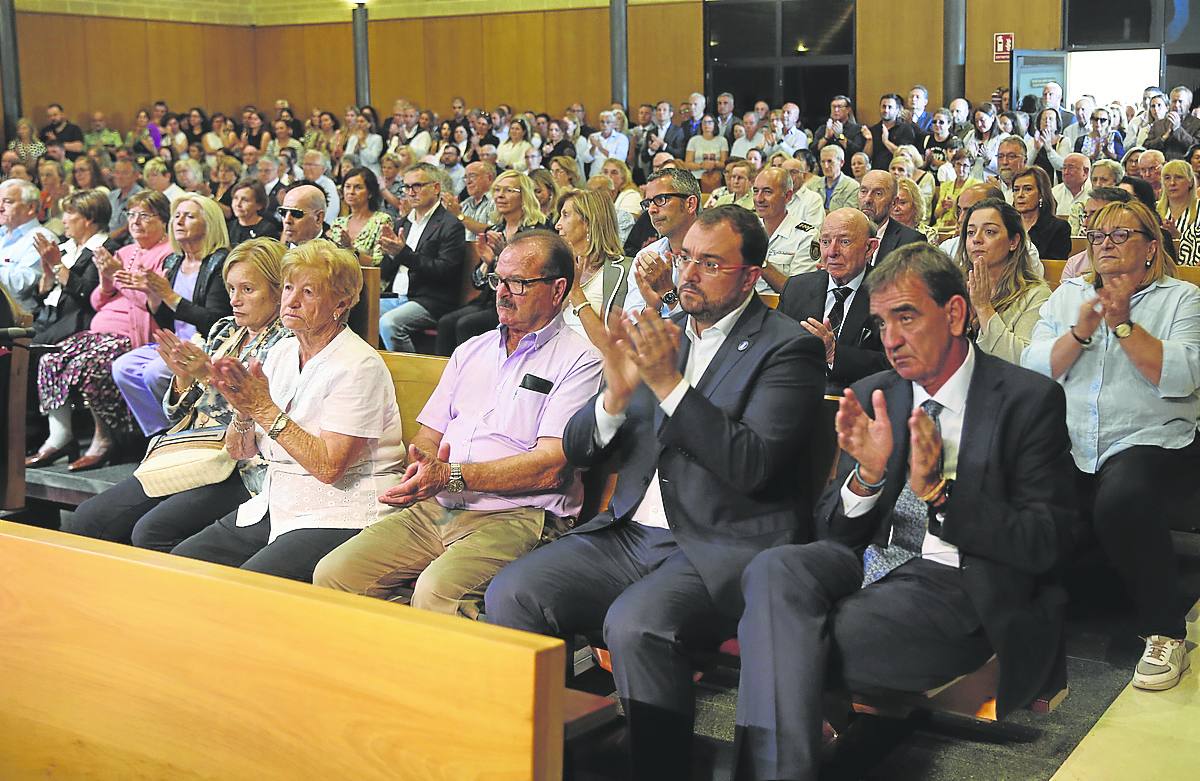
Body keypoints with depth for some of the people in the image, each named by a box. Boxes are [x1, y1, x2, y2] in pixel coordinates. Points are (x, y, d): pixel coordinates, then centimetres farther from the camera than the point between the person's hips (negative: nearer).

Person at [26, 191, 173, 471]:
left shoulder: (169, 254, -1)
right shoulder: (124, 253, 24)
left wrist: (120, 273, -12)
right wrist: (106, 280, 3)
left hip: (134, 336, -8)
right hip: (101, 329, 8)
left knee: (87, 366, -30)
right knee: (49, 361, -12)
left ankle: (104, 439, -14)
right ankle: (59, 437, -9)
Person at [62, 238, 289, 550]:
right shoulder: (223, 331, 16)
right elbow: (178, 415, 16)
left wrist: (211, 376, -22)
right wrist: (183, 375, -5)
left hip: (242, 470, -8)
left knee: (151, 532, -28)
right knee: (84, 521, -4)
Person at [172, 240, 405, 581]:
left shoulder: (358, 366, -13)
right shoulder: (282, 351, 10)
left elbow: (329, 466, -21)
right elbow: (238, 451, 9)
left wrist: (264, 407, -19)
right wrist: (244, 409, -13)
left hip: (338, 517, -8)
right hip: (275, 507, 8)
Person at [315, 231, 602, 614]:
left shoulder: (579, 360, -1)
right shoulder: (471, 351, 23)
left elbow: (550, 467, -12)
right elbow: (428, 434, 22)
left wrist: (450, 476, -17)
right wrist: (424, 465, -5)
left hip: (517, 515, -6)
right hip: (436, 508, 7)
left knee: (436, 591, -34)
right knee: (333, 573, -11)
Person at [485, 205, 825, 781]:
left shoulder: (787, 349, -2)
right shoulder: (660, 336, 15)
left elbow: (753, 466, -16)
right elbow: (577, 451, 12)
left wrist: (670, 383, -18)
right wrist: (616, 393, -9)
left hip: (721, 549, -6)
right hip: (631, 534, 6)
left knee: (635, 622, -33)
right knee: (511, 593, -14)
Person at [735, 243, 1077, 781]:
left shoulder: (1029, 401, 0)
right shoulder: (872, 395, 12)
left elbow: (1046, 543, -6)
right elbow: (833, 528, 10)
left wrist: (939, 491, -18)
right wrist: (867, 474, -12)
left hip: (958, 585, -4)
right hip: (868, 561, 5)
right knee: (775, 568, -30)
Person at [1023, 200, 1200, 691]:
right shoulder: (1067, 296, 18)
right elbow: (1034, 370, 6)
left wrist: (1123, 324, -13)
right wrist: (1081, 332, -9)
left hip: (1149, 443, -3)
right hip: (1067, 447, 3)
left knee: (1122, 502, -36)